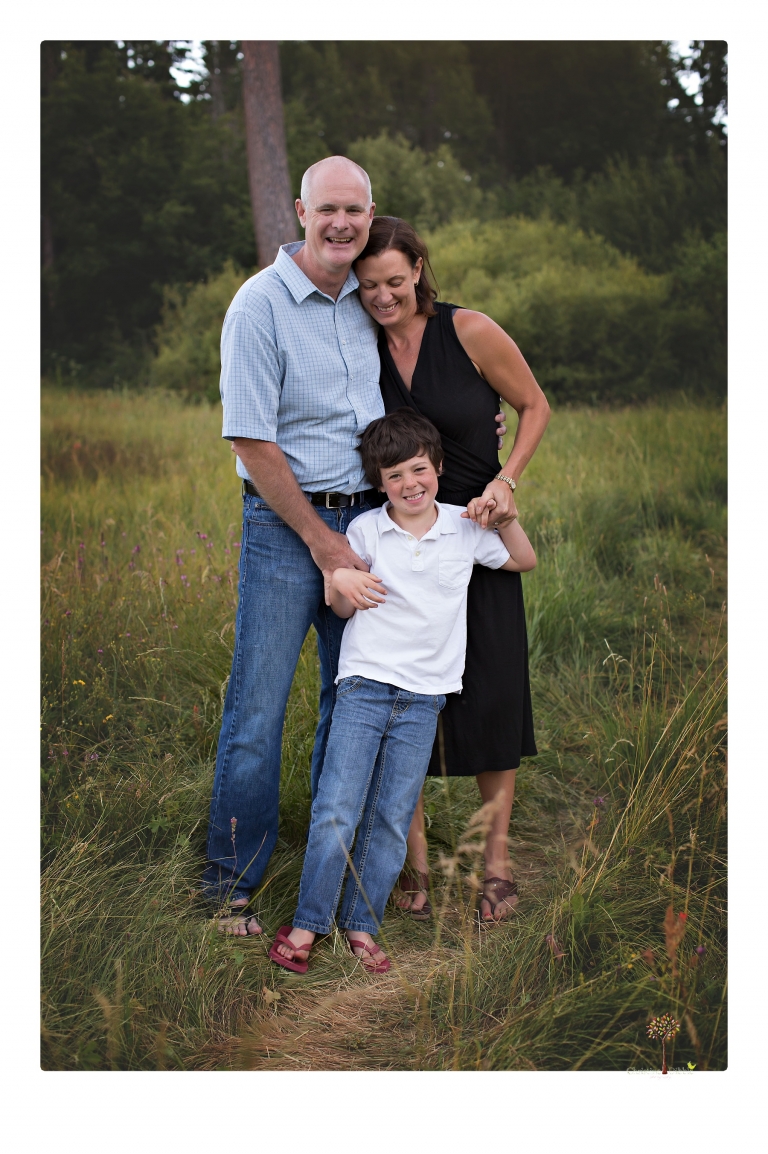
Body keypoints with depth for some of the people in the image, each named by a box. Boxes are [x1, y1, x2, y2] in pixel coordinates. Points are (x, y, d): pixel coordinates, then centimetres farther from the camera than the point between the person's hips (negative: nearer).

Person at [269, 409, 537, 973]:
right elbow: (344, 610, 9)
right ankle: (307, 923, 8)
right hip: (364, 687, -1)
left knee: (392, 820, 5)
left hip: (423, 698, 1)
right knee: (335, 811, -6)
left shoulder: (464, 528, 5)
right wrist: (340, 583, -14)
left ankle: (361, 925, 18)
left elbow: (526, 562, 18)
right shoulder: (366, 530, 2)